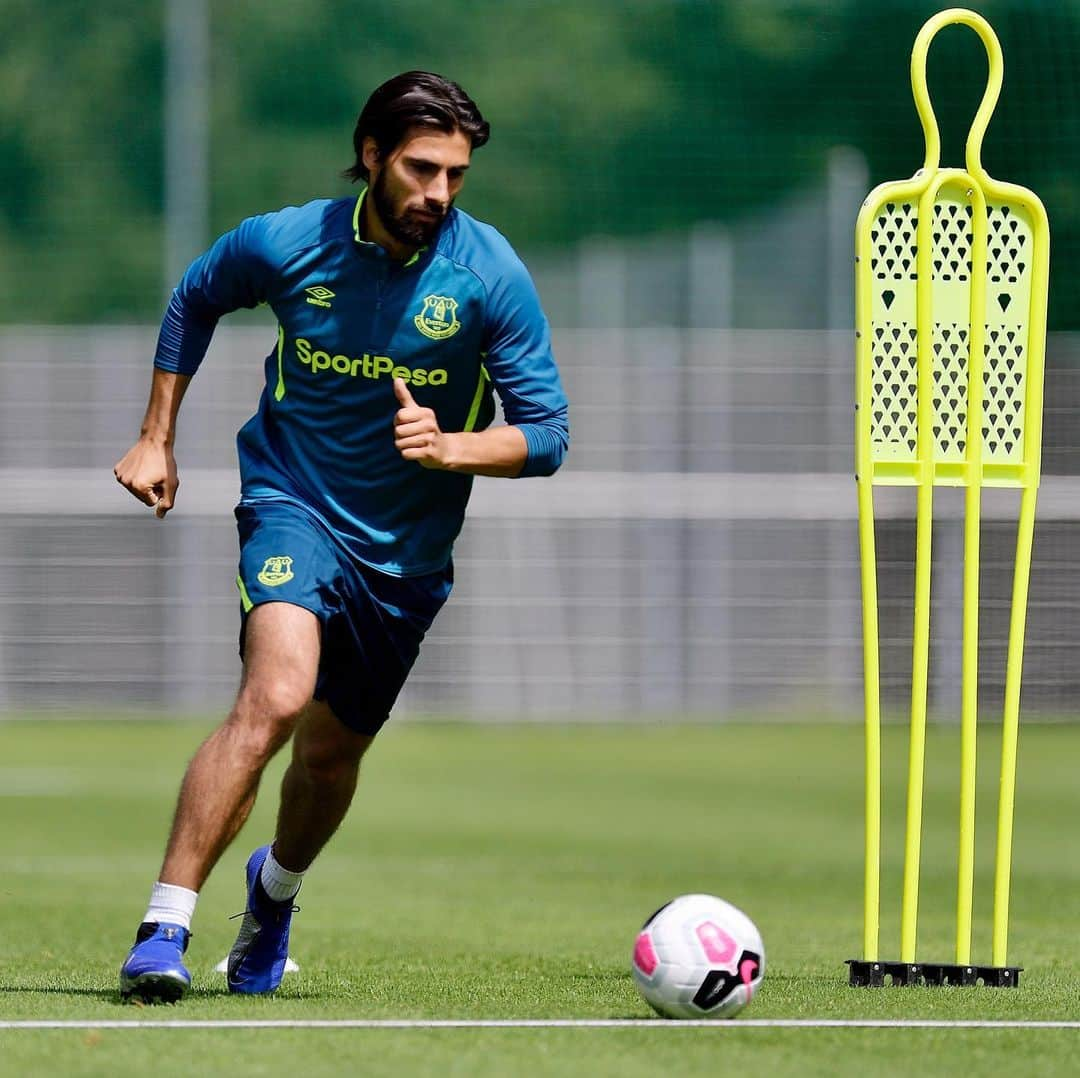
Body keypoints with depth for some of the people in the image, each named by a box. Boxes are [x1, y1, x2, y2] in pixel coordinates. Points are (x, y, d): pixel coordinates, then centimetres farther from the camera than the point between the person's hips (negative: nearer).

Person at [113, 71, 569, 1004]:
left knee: (332, 752, 16)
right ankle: (163, 932, -28)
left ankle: (275, 889, 50)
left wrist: (451, 447, -29)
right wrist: (158, 438, 11)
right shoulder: (285, 244, -12)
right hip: (295, 506, -2)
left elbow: (547, 434, -11)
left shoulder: (491, 276, -13)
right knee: (275, 698, -28)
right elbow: (195, 298, 12)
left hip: (407, 551, 2)